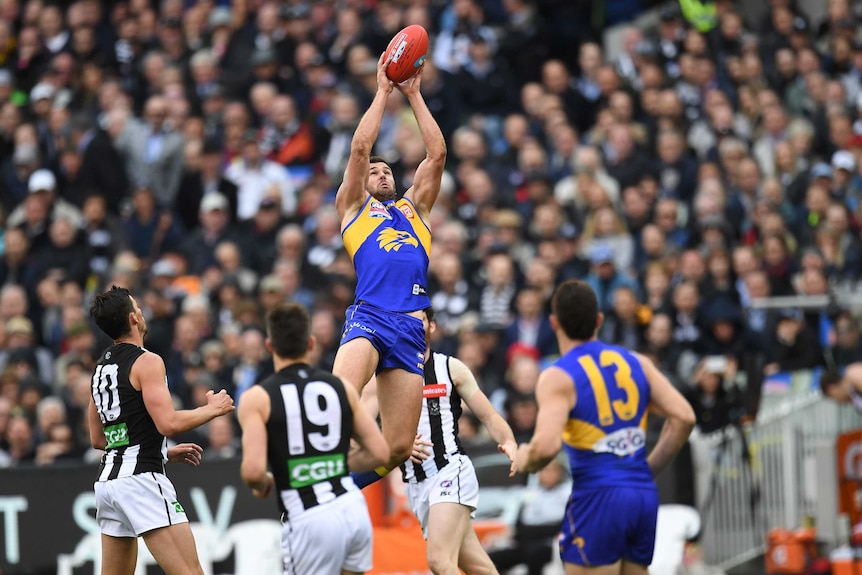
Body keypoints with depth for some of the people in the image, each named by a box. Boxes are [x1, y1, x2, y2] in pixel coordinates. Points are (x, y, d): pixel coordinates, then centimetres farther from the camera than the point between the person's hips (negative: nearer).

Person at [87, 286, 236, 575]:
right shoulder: (146, 362, -9)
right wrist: (212, 408, -2)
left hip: (108, 478, 9)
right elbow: (168, 423, -19)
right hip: (141, 477, -9)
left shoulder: (101, 368, 17)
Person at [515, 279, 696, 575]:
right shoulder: (636, 363, 11)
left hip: (598, 495, -6)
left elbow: (547, 445, -21)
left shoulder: (557, 377, -6)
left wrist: (524, 460, 1)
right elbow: (684, 417, 6)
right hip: (644, 494, 6)